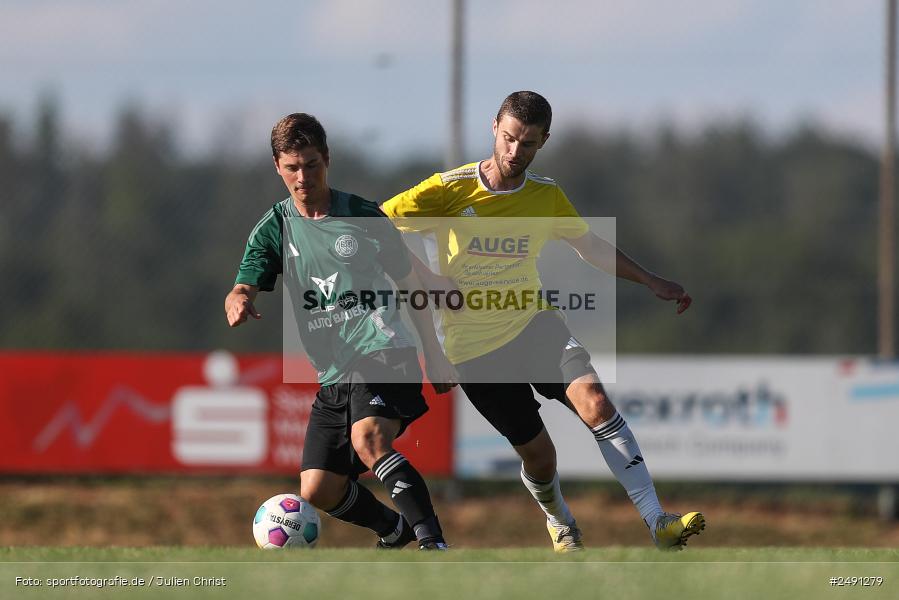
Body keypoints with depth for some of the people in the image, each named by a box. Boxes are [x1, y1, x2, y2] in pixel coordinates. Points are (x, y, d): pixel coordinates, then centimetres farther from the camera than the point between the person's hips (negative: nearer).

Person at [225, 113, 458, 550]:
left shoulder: (364, 216, 3)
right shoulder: (274, 229, 8)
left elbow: (408, 285, 13)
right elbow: (244, 286, -5)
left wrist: (435, 356, 12)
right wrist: (238, 301, -31)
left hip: (384, 354, -5)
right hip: (334, 375, 5)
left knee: (369, 440, -32)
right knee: (317, 491, -1)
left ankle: (434, 543, -34)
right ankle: (396, 530, 26)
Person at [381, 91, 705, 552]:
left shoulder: (546, 196, 0)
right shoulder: (451, 188, -12)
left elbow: (590, 246, 17)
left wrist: (650, 281, 9)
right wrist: (429, 278, -18)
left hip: (532, 321, 2)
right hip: (474, 344, -2)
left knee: (594, 401, -23)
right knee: (537, 453, -1)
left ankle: (657, 523, -27)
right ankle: (559, 522, 34)